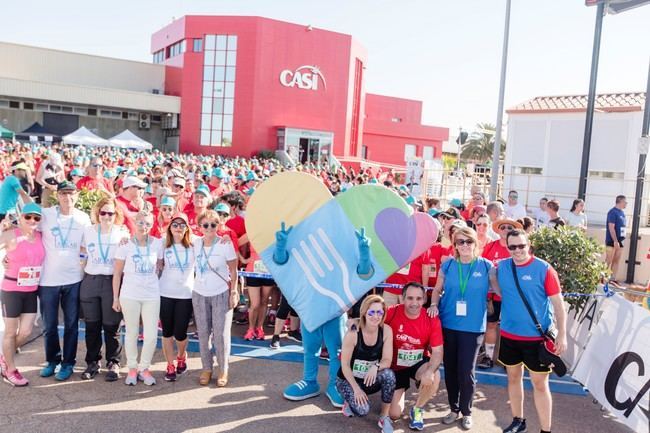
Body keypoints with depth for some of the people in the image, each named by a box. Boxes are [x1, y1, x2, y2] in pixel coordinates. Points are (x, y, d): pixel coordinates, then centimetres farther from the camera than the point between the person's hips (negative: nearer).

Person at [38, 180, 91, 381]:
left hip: (73, 279, 1)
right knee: (49, 325, 10)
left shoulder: (84, 218, 1)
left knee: (71, 324, 8)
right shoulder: (45, 214, -5)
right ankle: (52, 360, 29)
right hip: (48, 279, -1)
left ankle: (68, 363, 21)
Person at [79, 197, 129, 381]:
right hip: (90, 281, 2)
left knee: (111, 326, 2)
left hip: (112, 282, -2)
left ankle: (113, 363, 15)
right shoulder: (88, 231, 7)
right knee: (92, 325, 9)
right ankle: (93, 362, 22)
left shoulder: (123, 234, 1)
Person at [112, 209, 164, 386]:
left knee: (151, 335, 0)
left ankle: (144, 368, 19)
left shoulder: (158, 243, 1)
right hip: (130, 295, -1)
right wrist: (115, 297, 0)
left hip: (152, 295, 1)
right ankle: (132, 368, 24)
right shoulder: (125, 244, -4)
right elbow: (117, 273, 0)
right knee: (131, 334, 8)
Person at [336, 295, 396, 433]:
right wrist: (356, 389, -20)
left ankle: (384, 417, -9)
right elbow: (345, 365, -16)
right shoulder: (353, 334, -23)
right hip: (348, 379, -3)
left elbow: (387, 360, -14)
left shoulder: (386, 330, -14)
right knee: (362, 410, -27)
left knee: (389, 374, -30)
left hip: (371, 380, 3)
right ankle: (350, 401, 11)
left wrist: (376, 367, -35)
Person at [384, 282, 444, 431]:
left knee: (434, 377, -36)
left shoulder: (432, 319, -19)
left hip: (419, 363, 0)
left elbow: (437, 352, -20)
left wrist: (430, 371, -38)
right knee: (394, 414, -2)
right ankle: (400, 391, 37)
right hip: (395, 366, 0)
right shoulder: (392, 313, -22)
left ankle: (417, 409, -2)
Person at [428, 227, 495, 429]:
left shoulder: (486, 266, -3)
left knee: (466, 372, 1)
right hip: (448, 325, 2)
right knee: (450, 369, 11)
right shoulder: (448, 265, 3)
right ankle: (454, 409, 29)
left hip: (473, 327, -2)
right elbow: (438, 289, 9)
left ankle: (466, 412, 23)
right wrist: (434, 304, -5)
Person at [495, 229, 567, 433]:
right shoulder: (501, 267, -2)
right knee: (513, 378, 17)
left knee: (540, 384, 4)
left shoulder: (544, 269, -12)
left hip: (537, 336, -4)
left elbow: (558, 303, -9)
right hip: (509, 335, 4)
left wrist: (562, 334, -12)